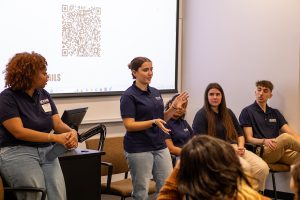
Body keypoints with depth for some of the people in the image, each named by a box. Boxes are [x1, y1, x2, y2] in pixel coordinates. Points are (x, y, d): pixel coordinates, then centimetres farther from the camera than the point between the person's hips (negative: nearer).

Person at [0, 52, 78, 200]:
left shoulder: (44, 95, 13)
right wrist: (54, 138, -21)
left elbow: (58, 123, 10)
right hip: (17, 152, -5)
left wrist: (71, 132, -14)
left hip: (46, 151, 5)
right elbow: (19, 132, -16)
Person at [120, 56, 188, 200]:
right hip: (139, 149, -6)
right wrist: (153, 122, -27)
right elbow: (129, 125, -16)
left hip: (160, 146, 6)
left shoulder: (155, 92, 11)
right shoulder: (129, 96, -10)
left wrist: (174, 108, 1)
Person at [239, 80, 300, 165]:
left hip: (281, 150, 5)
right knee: (285, 137, -34)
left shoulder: (275, 113, 25)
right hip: (262, 151, -4)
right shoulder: (247, 112, 9)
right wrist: (264, 141, -20)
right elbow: (249, 138, 1)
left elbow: (290, 132, 15)